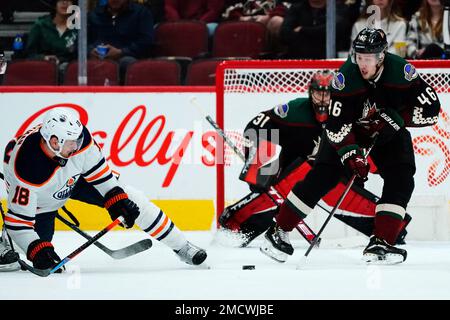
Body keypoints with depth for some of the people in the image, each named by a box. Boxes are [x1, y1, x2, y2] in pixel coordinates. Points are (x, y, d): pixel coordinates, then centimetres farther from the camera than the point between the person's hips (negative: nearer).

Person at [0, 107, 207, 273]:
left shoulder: (78, 137, -31)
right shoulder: (28, 169, -43)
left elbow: (96, 168, -11)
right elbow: (18, 220, -38)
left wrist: (116, 199, -15)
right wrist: (38, 251, -48)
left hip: (75, 177, 4)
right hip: (37, 199, -4)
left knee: (129, 199, -4)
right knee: (42, 252, -15)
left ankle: (181, 247, 8)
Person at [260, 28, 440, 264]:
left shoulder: (401, 72, -27)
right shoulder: (346, 78, -29)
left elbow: (431, 108, -23)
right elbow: (336, 125, -26)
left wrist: (395, 117, -30)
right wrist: (352, 156, -33)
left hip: (388, 131, 2)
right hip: (348, 129, -2)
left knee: (401, 178, -16)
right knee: (323, 175, -12)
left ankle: (381, 244, -15)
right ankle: (279, 232, -3)